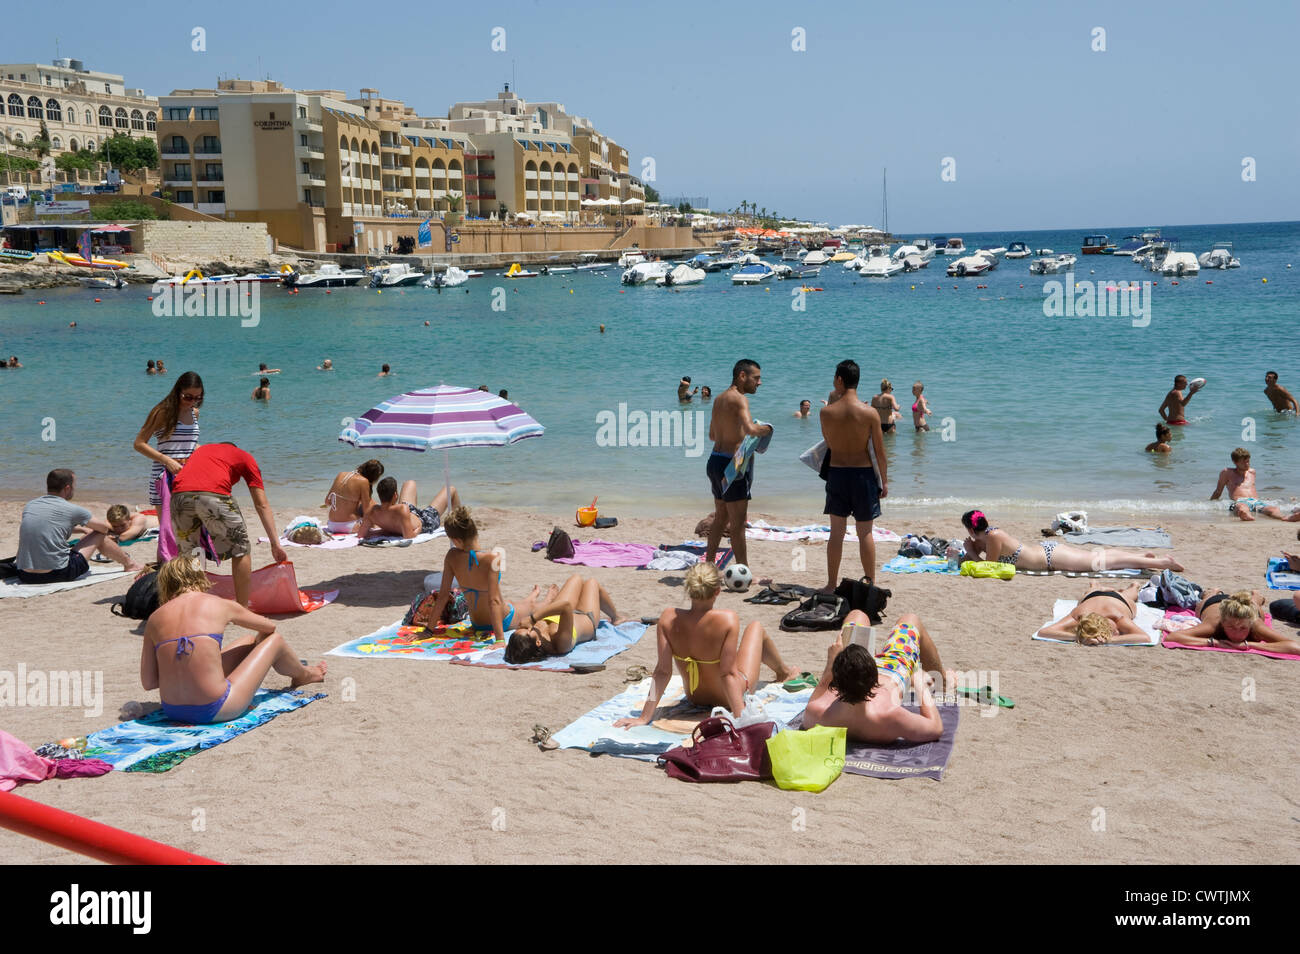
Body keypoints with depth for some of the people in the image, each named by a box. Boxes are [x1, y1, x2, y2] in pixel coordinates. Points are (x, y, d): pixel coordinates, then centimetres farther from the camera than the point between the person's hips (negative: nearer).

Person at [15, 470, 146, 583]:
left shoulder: (29, 506, 10)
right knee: (99, 534, 13)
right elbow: (105, 528, 10)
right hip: (57, 575, -5)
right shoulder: (71, 510, -6)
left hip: (23, 576, 6)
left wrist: (82, 529, 40)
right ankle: (129, 564, 35)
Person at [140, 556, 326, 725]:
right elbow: (269, 626, 15)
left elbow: (147, 682, 4)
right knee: (274, 639, 18)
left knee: (250, 642, 26)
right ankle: (303, 674, 50)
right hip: (213, 710, -5)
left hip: (172, 711, 5)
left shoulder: (155, 618, 4)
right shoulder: (220, 605, -3)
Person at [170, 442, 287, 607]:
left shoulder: (200, 449, 40)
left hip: (180, 494, 4)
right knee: (241, 550, 14)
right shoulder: (245, 457, 28)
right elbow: (262, 505, 20)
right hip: (214, 494, -4)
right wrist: (275, 544, 19)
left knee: (185, 553, 25)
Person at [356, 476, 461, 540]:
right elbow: (409, 536, -48)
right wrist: (418, 530, -27)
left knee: (410, 483, 29)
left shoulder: (372, 512, -32)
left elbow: (360, 534, -21)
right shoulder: (402, 510, -49)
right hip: (425, 522, -6)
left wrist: (385, 528, -17)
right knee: (451, 490, 16)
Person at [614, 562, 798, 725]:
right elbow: (727, 674, -32)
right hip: (729, 698, -4)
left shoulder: (668, 619, -23)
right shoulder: (727, 619, -33)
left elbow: (662, 671, -22)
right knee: (756, 626, 21)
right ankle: (783, 671, 52)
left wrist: (645, 717, -18)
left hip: (694, 698, 4)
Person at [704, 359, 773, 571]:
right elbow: (750, 429, -31)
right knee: (738, 523, -3)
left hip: (716, 459, 10)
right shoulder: (739, 399, -14)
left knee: (721, 518, 20)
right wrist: (766, 429, -11)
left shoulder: (720, 398, 15)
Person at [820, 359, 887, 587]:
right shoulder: (870, 413, -11)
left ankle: (831, 585, 14)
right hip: (863, 474, -1)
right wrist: (884, 480, 6)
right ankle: (870, 584, 14)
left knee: (837, 531, 9)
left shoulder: (827, 412, -8)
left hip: (836, 473, 1)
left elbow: (828, 444, 6)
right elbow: (879, 452, -6)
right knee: (865, 533, 8)